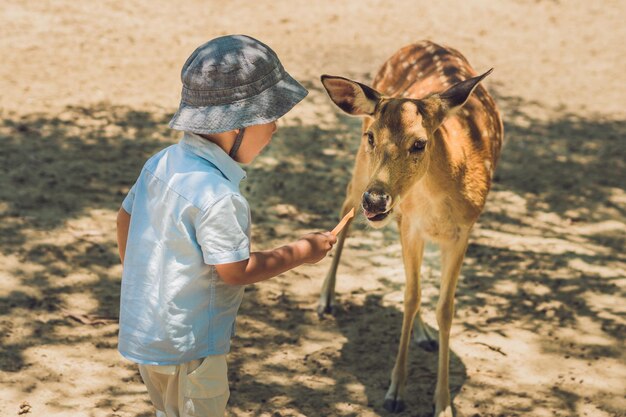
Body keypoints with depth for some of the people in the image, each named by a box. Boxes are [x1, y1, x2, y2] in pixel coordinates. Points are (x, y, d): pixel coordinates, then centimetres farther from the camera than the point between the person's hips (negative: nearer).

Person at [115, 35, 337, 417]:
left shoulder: (162, 163, -3)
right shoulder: (217, 198, -28)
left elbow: (126, 218, 10)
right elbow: (237, 270, -21)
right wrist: (302, 252, -8)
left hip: (142, 327, 8)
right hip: (185, 348, -8)